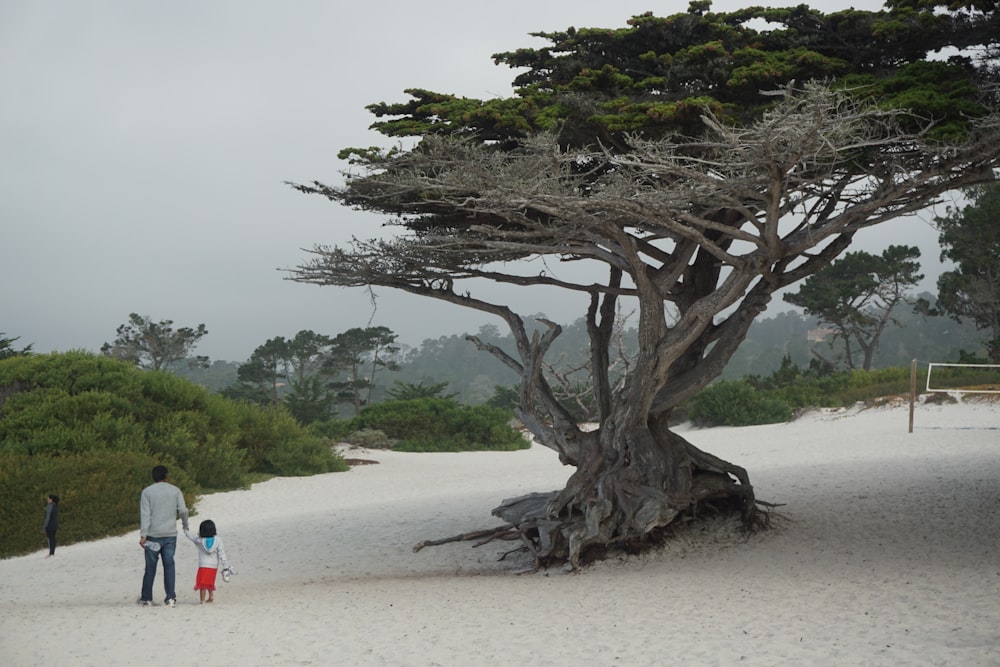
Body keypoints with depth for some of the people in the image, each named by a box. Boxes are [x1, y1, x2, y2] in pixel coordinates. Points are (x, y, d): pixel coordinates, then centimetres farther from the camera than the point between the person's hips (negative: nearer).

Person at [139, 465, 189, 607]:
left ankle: (146, 598, 10)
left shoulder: (147, 492, 1)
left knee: (150, 567, 6)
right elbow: (183, 510, -1)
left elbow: (145, 514, -7)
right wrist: (185, 526, 16)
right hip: (170, 534, 1)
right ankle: (170, 597, -5)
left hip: (153, 535, -1)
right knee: (169, 565, 2)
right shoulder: (175, 490, 6)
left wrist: (143, 534, -12)